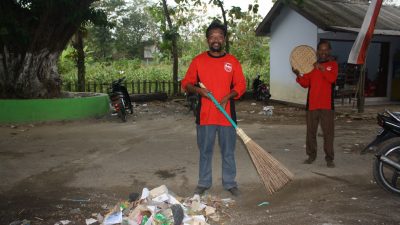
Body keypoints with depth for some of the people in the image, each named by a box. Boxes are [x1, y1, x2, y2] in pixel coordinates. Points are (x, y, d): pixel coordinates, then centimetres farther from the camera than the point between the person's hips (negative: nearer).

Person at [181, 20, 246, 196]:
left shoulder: (233, 61, 3)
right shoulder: (198, 60, 3)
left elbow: (241, 85, 3)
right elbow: (186, 83, 5)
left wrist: (227, 97, -14)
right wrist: (198, 90, -15)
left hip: (227, 115, 0)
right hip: (204, 115, 0)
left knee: (228, 152, 9)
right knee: (205, 151, 10)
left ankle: (230, 183, 24)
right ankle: (203, 183, 25)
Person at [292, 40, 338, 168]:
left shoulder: (332, 64, 4)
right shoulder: (311, 65, 11)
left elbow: (332, 78, -15)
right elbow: (305, 84, 5)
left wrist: (322, 68, -28)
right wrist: (298, 75, -13)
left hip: (327, 105, -2)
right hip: (312, 104, 3)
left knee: (328, 132, 0)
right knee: (311, 132, 8)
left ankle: (329, 158, 8)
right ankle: (311, 155, 20)